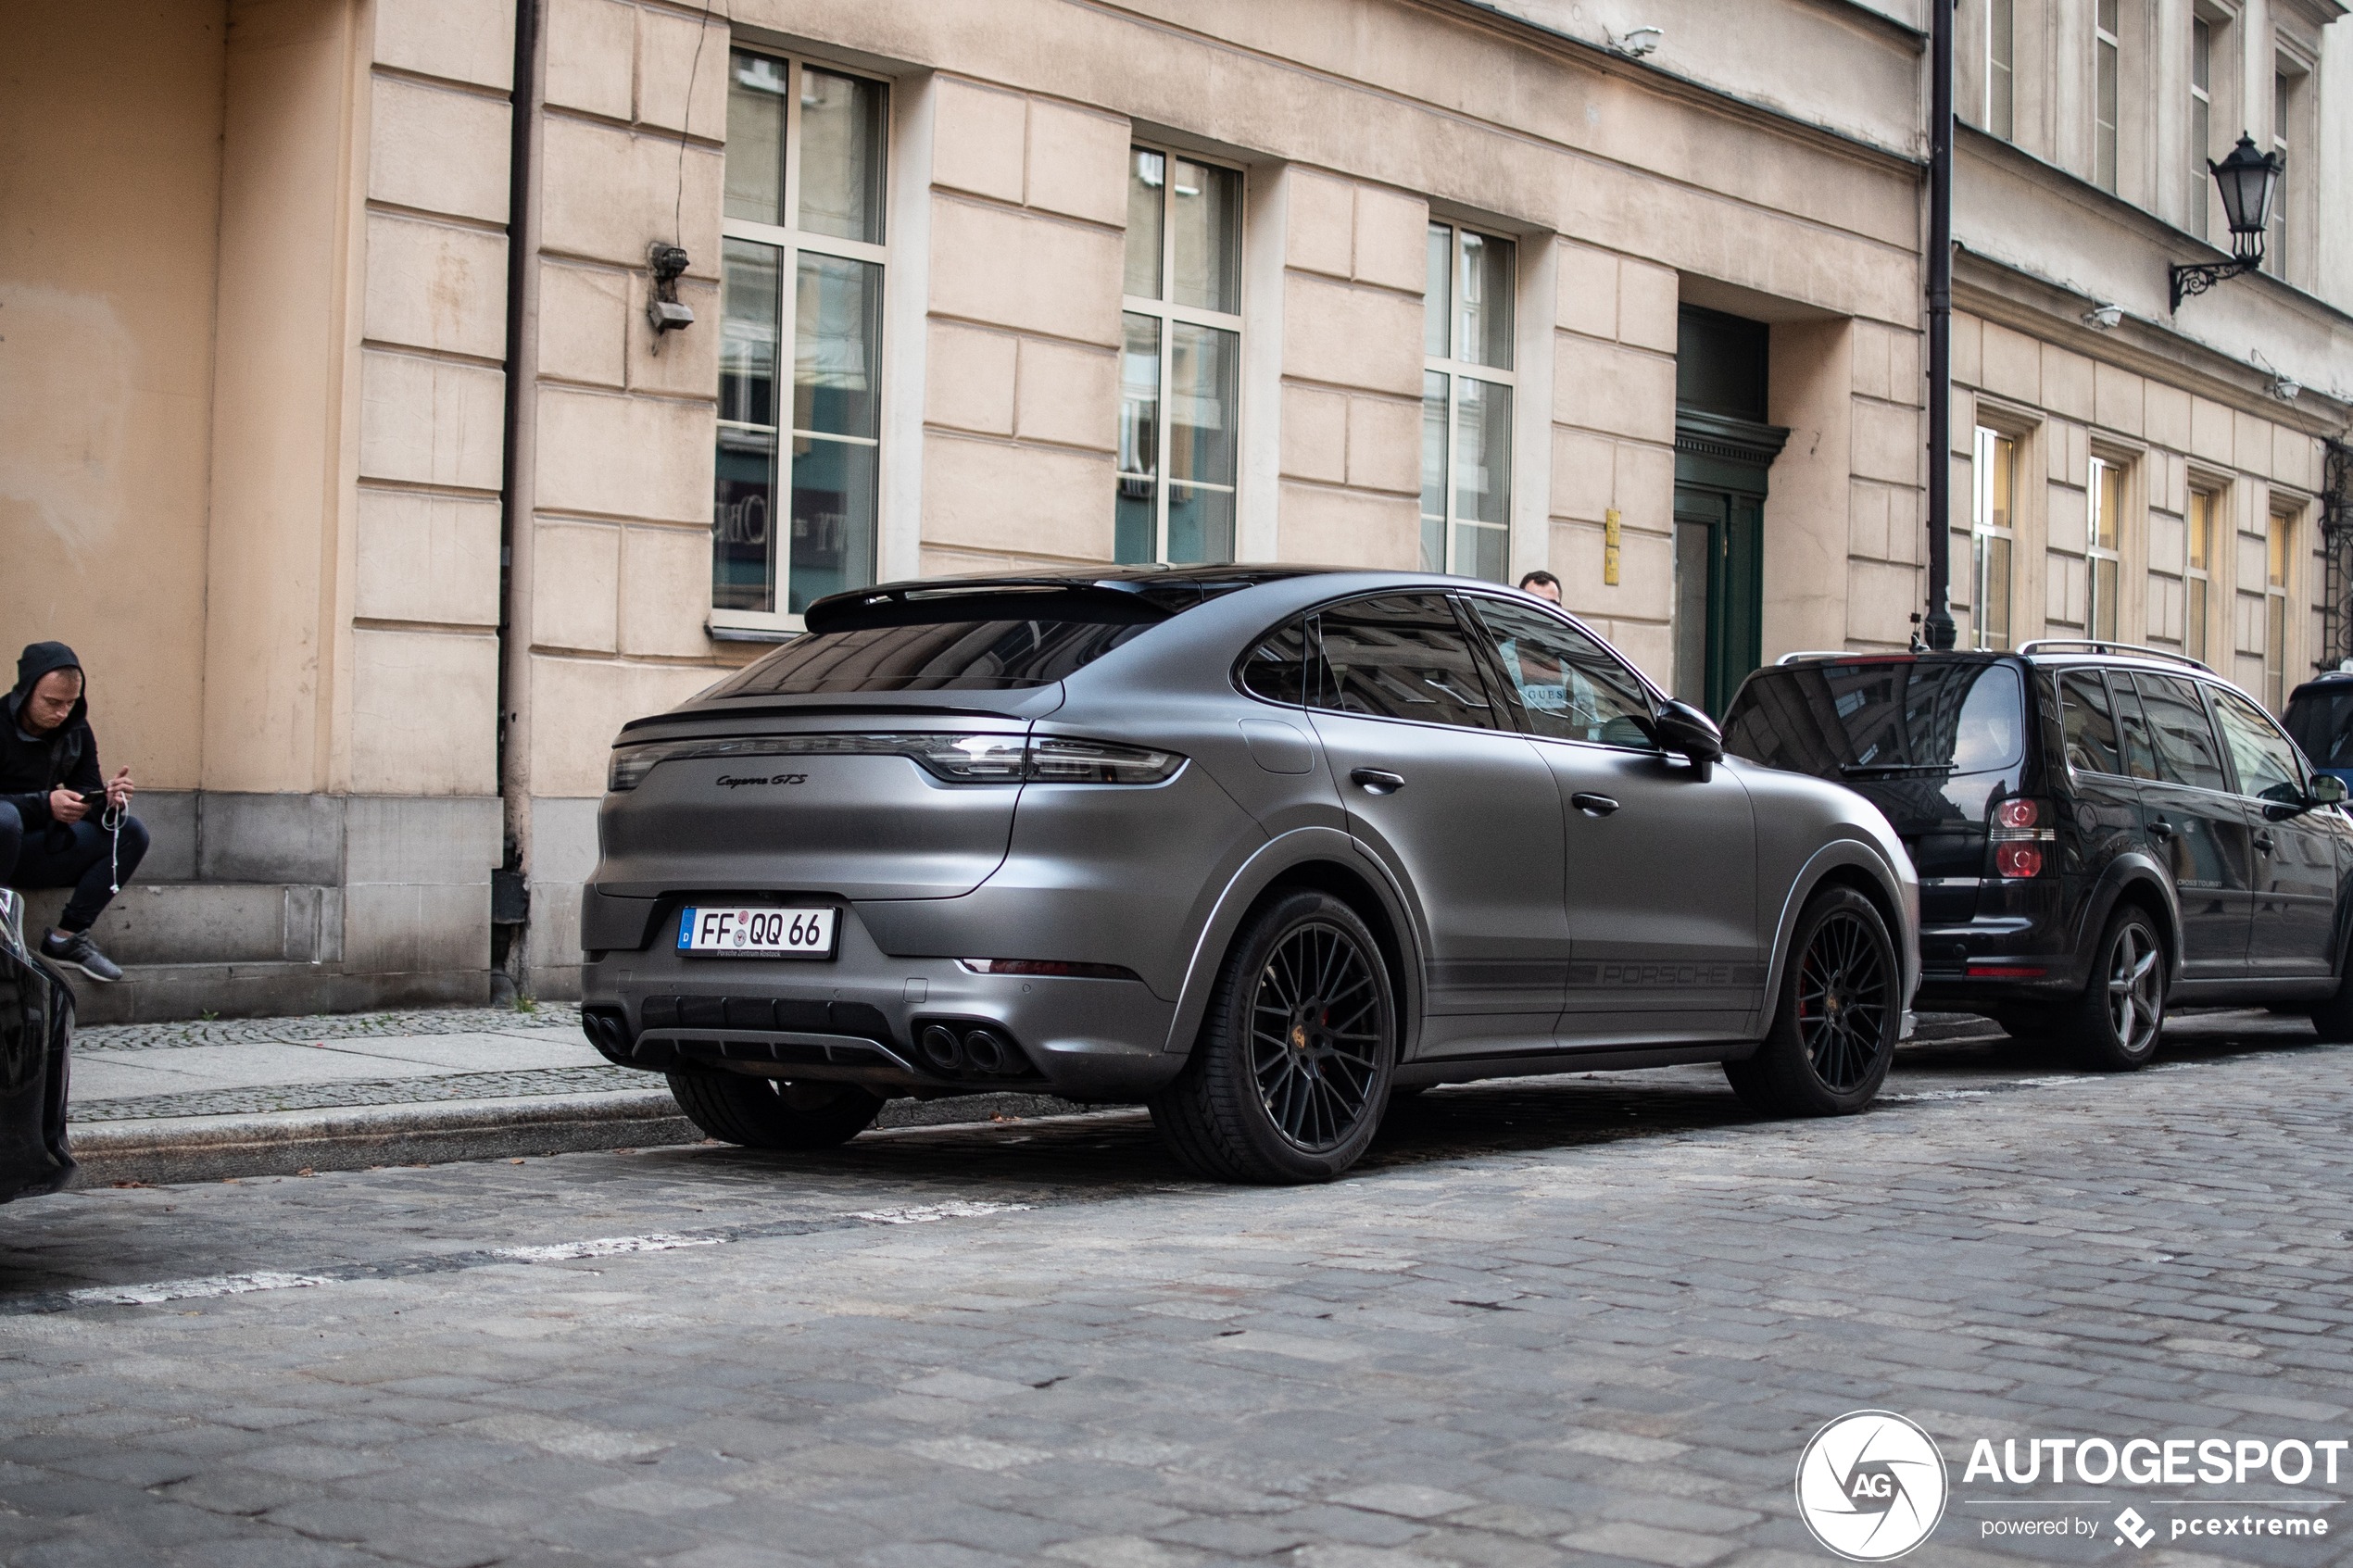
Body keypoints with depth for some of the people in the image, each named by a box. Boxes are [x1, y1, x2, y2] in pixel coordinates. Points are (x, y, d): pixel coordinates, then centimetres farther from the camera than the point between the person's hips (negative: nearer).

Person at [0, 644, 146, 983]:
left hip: (36, 852, 7)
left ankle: (67, 937, -11)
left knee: (131, 834, -7)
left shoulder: (76, 730, 5)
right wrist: (45, 804, -32)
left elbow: (86, 797, 4)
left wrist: (108, 799, -20)